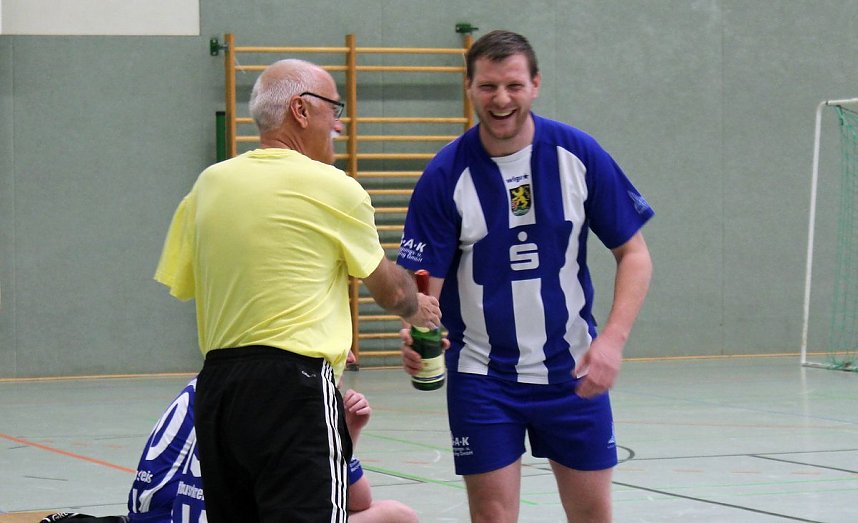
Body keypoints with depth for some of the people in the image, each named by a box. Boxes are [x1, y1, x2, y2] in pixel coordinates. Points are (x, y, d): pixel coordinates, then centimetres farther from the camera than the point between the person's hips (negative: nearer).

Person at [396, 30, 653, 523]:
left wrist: (613, 339, -16)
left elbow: (634, 253, -2)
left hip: (573, 370, 2)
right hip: (482, 375, -1)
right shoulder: (445, 176, -12)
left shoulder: (579, 154, -8)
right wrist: (416, 332, -33)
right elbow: (422, 283, -10)